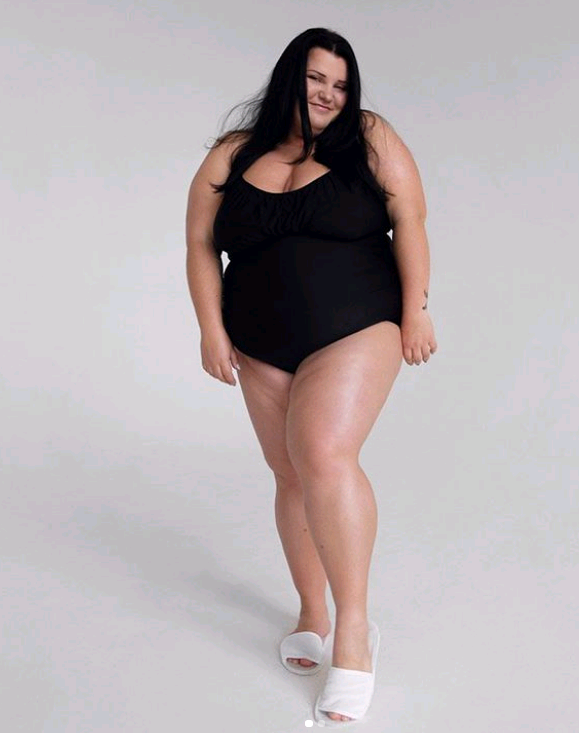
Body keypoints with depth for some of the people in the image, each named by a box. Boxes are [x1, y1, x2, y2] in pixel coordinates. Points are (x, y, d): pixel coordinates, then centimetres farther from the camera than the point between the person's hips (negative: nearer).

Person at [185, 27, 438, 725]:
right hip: (263, 351, 4)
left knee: (324, 455, -23)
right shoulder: (231, 157, 7)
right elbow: (201, 246, 7)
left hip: (356, 332, -3)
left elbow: (409, 220, -2)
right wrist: (211, 330, 0)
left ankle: (354, 626, -12)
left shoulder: (369, 139, 2)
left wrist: (415, 310, -7)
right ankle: (311, 613, 23)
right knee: (291, 475, 7)